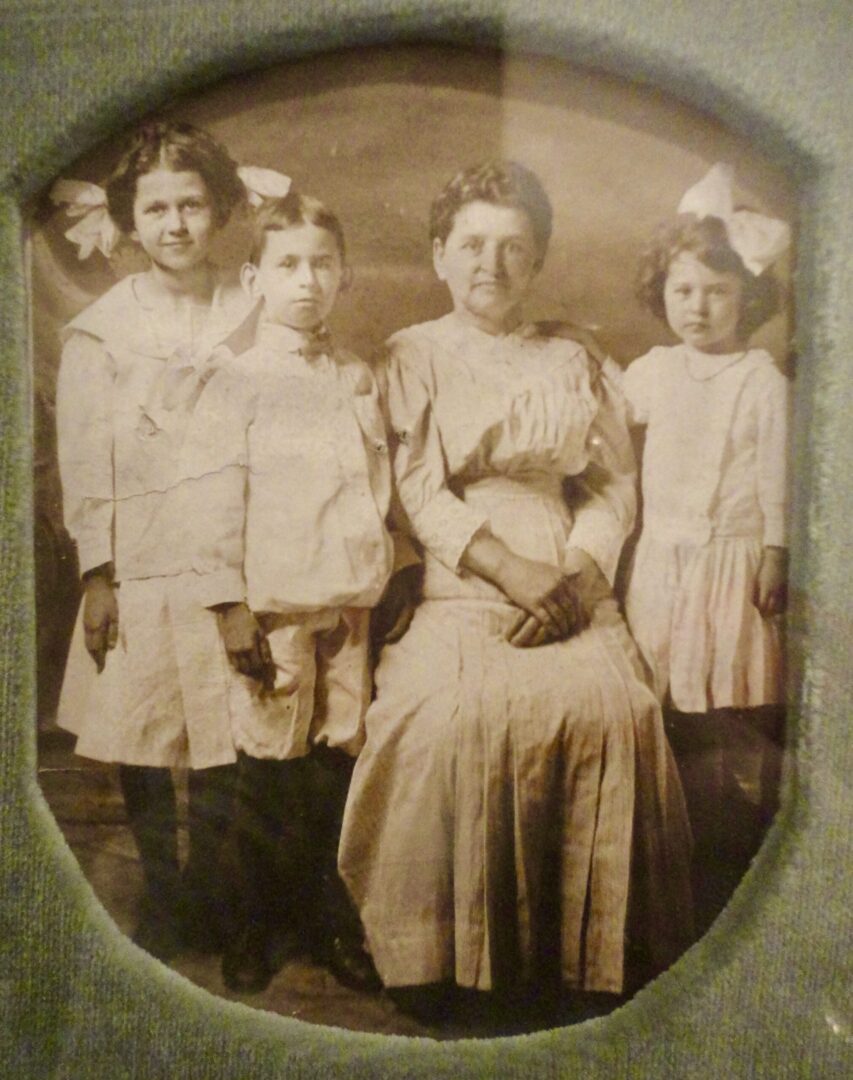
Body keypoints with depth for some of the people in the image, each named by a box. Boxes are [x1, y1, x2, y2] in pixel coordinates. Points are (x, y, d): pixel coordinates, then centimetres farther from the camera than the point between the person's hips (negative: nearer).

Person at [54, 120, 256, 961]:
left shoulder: (252, 311, 5)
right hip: (139, 560, 0)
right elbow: (83, 458, 3)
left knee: (224, 736, 4)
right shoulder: (101, 327, 4)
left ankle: (206, 893, 27)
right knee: (140, 737, 7)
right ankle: (160, 899, 29)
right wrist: (95, 573, -2)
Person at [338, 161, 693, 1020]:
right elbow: (420, 491, -2)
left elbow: (614, 479, 10)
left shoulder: (570, 360, 18)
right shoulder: (414, 354, 9)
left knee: (611, 705, -24)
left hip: (568, 584, 3)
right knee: (458, 715, -29)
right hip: (459, 585, -2)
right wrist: (510, 568, -13)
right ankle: (438, 954, -8)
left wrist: (582, 575, -7)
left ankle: (588, 946, -4)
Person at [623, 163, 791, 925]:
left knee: (735, 705, 3)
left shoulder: (763, 379, -5)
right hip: (663, 556, 4)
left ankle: (743, 838, 23)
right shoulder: (651, 371, 7)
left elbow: (777, 475, -6)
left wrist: (775, 557, -8)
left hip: (732, 557, -3)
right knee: (669, 704, 10)